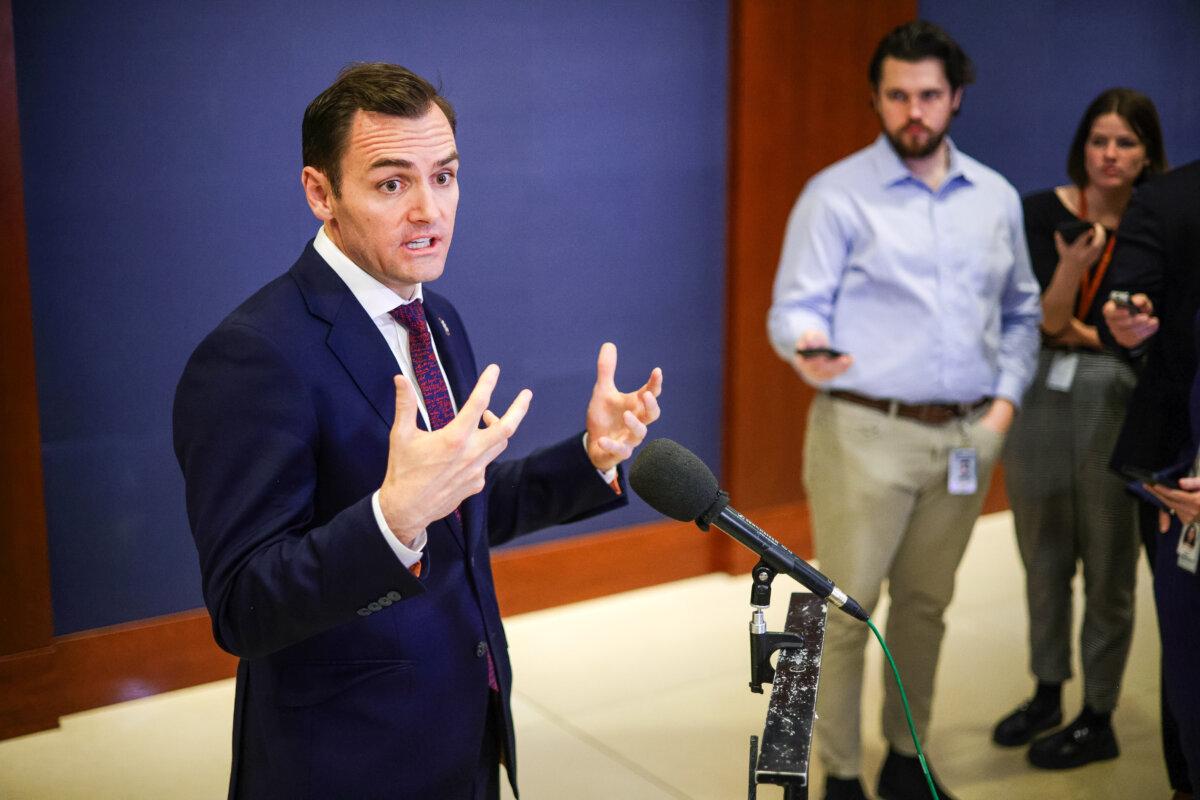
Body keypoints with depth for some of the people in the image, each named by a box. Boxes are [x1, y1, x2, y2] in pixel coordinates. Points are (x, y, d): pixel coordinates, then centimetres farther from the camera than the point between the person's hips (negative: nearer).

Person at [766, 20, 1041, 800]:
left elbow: (1021, 313, 18)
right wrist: (808, 346, -31)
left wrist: (1007, 397, 5)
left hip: (964, 438, 5)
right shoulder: (837, 194, -4)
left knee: (926, 606, 13)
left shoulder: (997, 198, 12)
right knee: (845, 611, -1)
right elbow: (795, 307, -8)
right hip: (865, 434, -4)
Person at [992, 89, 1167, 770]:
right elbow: (1045, 318, -8)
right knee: (1043, 558, 14)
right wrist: (1072, 266, -24)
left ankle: (1099, 719, 20)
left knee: (1108, 566, 6)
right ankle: (1048, 693, 32)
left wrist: (1078, 334, -10)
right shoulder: (1042, 212, -2)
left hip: (1112, 405, -2)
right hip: (1038, 398, 2)